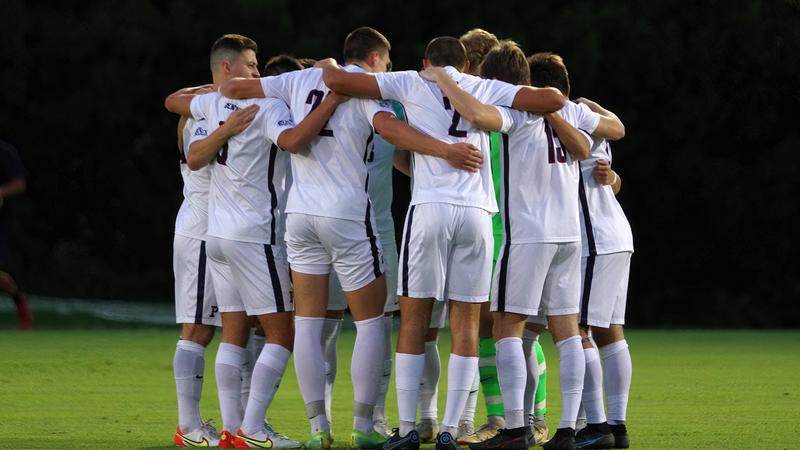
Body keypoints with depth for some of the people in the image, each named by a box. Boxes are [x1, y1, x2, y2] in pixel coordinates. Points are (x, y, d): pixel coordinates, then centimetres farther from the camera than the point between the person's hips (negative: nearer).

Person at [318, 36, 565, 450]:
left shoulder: (412, 83, 8)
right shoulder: (485, 89, 13)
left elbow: (337, 81, 6)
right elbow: (551, 100, 7)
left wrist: (330, 67, 27)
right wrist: (561, 100, 29)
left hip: (429, 209, -1)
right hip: (476, 212, 1)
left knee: (413, 320, 6)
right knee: (465, 325, 6)